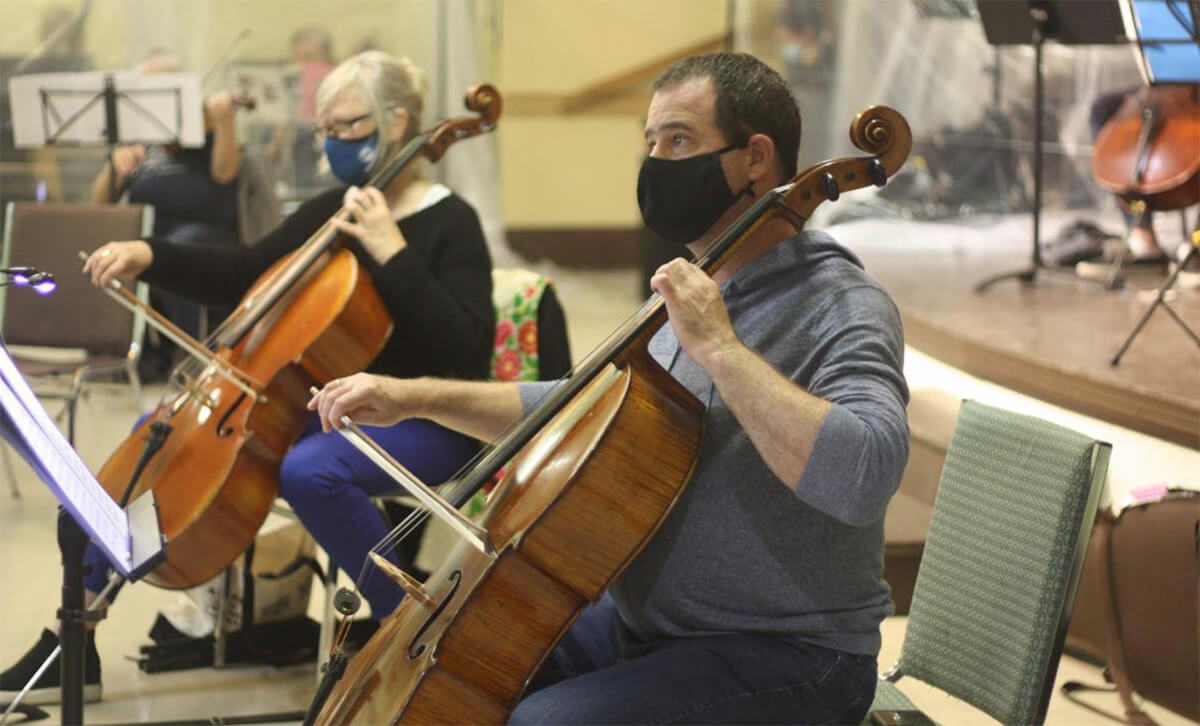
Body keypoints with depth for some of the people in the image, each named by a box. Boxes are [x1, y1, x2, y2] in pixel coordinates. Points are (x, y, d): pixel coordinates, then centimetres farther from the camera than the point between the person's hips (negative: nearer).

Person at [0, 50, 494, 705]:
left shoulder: (450, 224, -12)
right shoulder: (330, 213, 10)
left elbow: (468, 352, -24)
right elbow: (244, 276, 14)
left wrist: (391, 252, -26)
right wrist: (150, 255, 0)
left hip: (420, 423, -8)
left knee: (309, 469, -39)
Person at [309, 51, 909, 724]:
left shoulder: (842, 307, -17)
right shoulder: (695, 291, 9)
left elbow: (864, 475, -37)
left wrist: (719, 347, -31)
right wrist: (418, 397, 12)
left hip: (786, 660, -8)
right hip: (642, 622, 9)